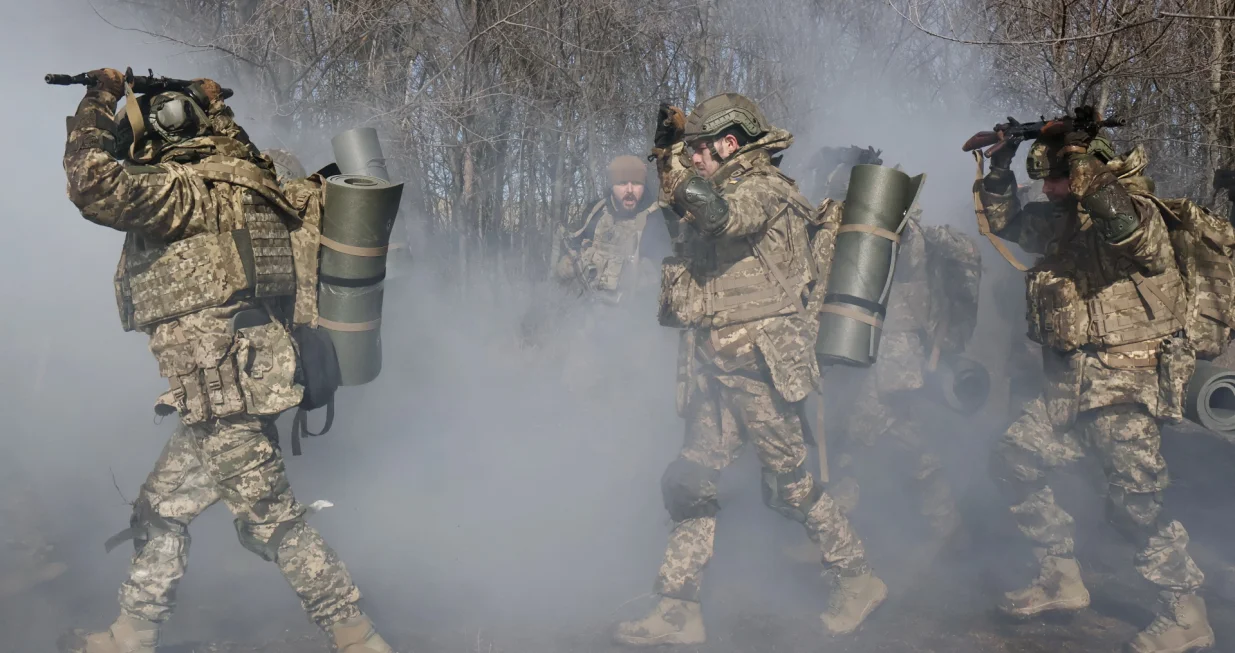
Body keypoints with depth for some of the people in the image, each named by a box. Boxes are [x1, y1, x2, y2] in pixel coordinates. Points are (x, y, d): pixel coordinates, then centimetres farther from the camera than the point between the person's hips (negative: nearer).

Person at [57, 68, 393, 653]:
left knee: (274, 523, -1)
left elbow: (96, 183, -24)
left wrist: (97, 103, -8)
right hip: (223, 397, 10)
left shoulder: (191, 189, -12)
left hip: (227, 395, -10)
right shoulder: (232, 178, 15)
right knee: (160, 512, 18)